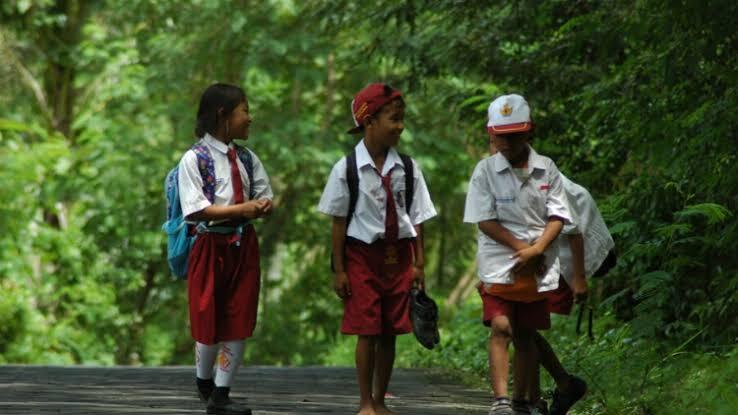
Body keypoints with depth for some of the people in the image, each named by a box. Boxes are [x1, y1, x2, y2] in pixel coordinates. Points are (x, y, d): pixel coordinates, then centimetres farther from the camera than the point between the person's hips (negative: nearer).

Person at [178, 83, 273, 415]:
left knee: (239, 323, 2)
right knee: (208, 321, 6)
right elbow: (196, 210, -17)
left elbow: (265, 199, 10)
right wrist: (241, 209, -20)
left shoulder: (247, 159, 7)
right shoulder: (195, 159, -10)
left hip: (243, 246, 5)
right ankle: (204, 382, 30)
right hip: (211, 246, -5)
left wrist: (261, 206, -15)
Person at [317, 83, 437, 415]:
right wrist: (339, 269, -4)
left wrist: (419, 263, 2)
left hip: (399, 255, 3)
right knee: (366, 332, -1)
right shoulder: (347, 168, -7)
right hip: (362, 254, -3)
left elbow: (417, 219, 5)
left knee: (389, 333, 7)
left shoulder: (407, 168, 1)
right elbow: (339, 222, -3)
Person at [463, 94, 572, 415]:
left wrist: (536, 249, -14)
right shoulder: (486, 171, -1)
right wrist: (522, 247, -13)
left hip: (538, 268, 3)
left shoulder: (546, 169, 5)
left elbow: (557, 217, 2)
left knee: (526, 335, 10)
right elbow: (485, 221, -5)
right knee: (501, 327, -17)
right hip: (499, 264, -3)